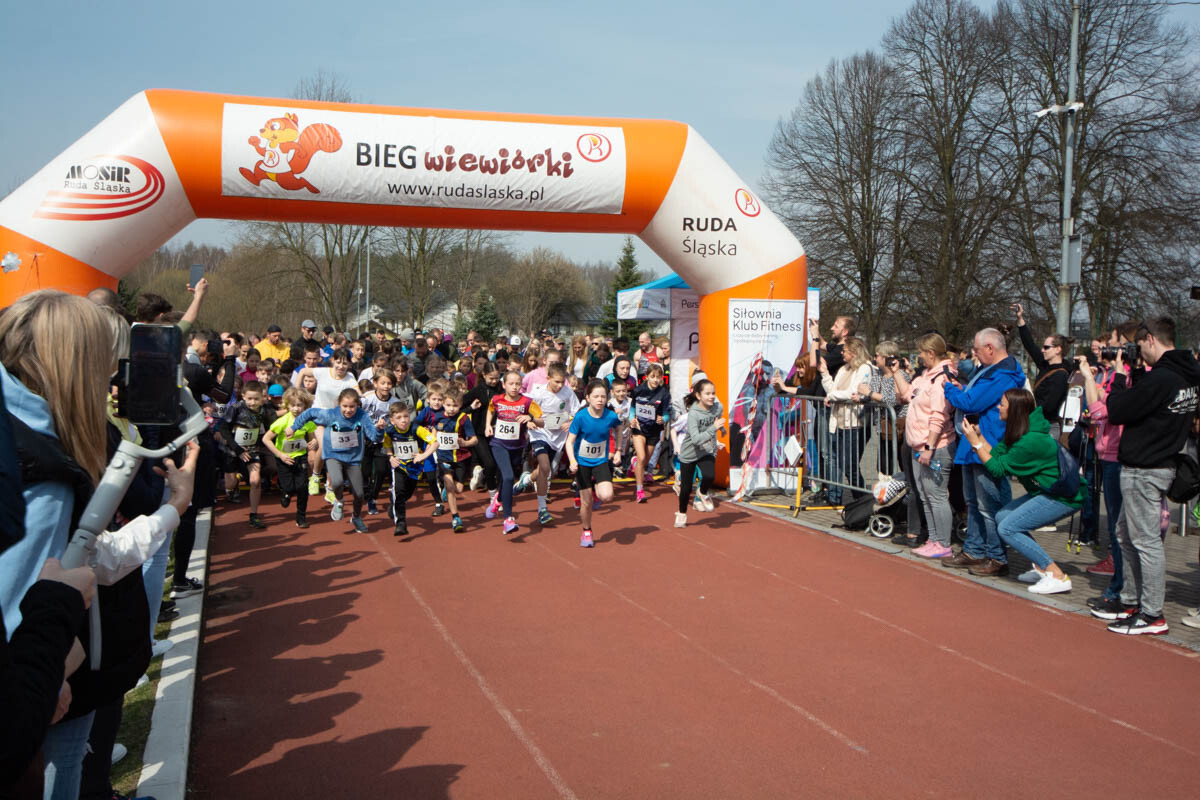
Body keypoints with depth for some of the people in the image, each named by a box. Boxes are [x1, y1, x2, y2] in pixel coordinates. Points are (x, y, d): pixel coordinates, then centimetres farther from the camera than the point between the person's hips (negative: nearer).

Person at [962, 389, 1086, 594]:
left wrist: (975, 443, -15)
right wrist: (979, 436, -3)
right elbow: (997, 454, 4)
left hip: (1065, 497, -10)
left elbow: (998, 469, -18)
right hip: (1049, 491, 10)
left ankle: (1057, 576, -12)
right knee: (1001, 516, 10)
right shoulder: (1017, 432, 5)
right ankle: (1042, 567, 13)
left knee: (1007, 528, -13)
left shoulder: (1030, 441, -24)